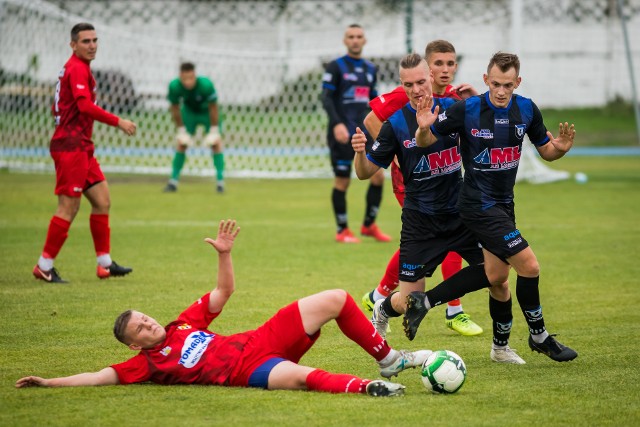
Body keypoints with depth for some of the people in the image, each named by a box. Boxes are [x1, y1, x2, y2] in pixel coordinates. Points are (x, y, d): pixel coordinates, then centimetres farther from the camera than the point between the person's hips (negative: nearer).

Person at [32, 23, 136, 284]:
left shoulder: (78, 67, 18)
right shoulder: (78, 69, -13)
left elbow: (56, 109, 23)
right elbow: (85, 106, -25)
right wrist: (118, 122, -22)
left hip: (81, 147, 10)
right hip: (70, 147, -10)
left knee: (102, 201, 10)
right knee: (69, 207, -8)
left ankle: (105, 264, 14)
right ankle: (44, 266, -3)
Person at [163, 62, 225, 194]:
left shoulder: (206, 85, -37)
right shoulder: (174, 86, -30)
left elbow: (213, 108, -24)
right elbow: (175, 109, -13)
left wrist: (213, 131, -20)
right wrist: (181, 131, -10)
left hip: (207, 112, -2)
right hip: (189, 112, 2)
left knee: (215, 143, -13)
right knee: (182, 143, -3)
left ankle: (220, 182, -10)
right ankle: (173, 182, 4)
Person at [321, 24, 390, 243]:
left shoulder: (370, 69, 14)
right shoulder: (336, 67, -3)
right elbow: (326, 98, -10)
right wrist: (337, 124, -23)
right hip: (342, 135, -5)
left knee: (378, 176, -3)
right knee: (342, 182, -2)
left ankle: (369, 225, 13)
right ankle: (342, 231, 11)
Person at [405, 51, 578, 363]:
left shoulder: (527, 110, -1)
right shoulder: (466, 110, -16)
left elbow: (545, 151, 10)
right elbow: (425, 142, -7)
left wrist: (561, 148, -12)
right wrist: (424, 128, -30)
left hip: (503, 203, 7)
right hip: (478, 205, -7)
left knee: (496, 278, 9)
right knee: (529, 265, -12)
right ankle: (539, 336, 4)